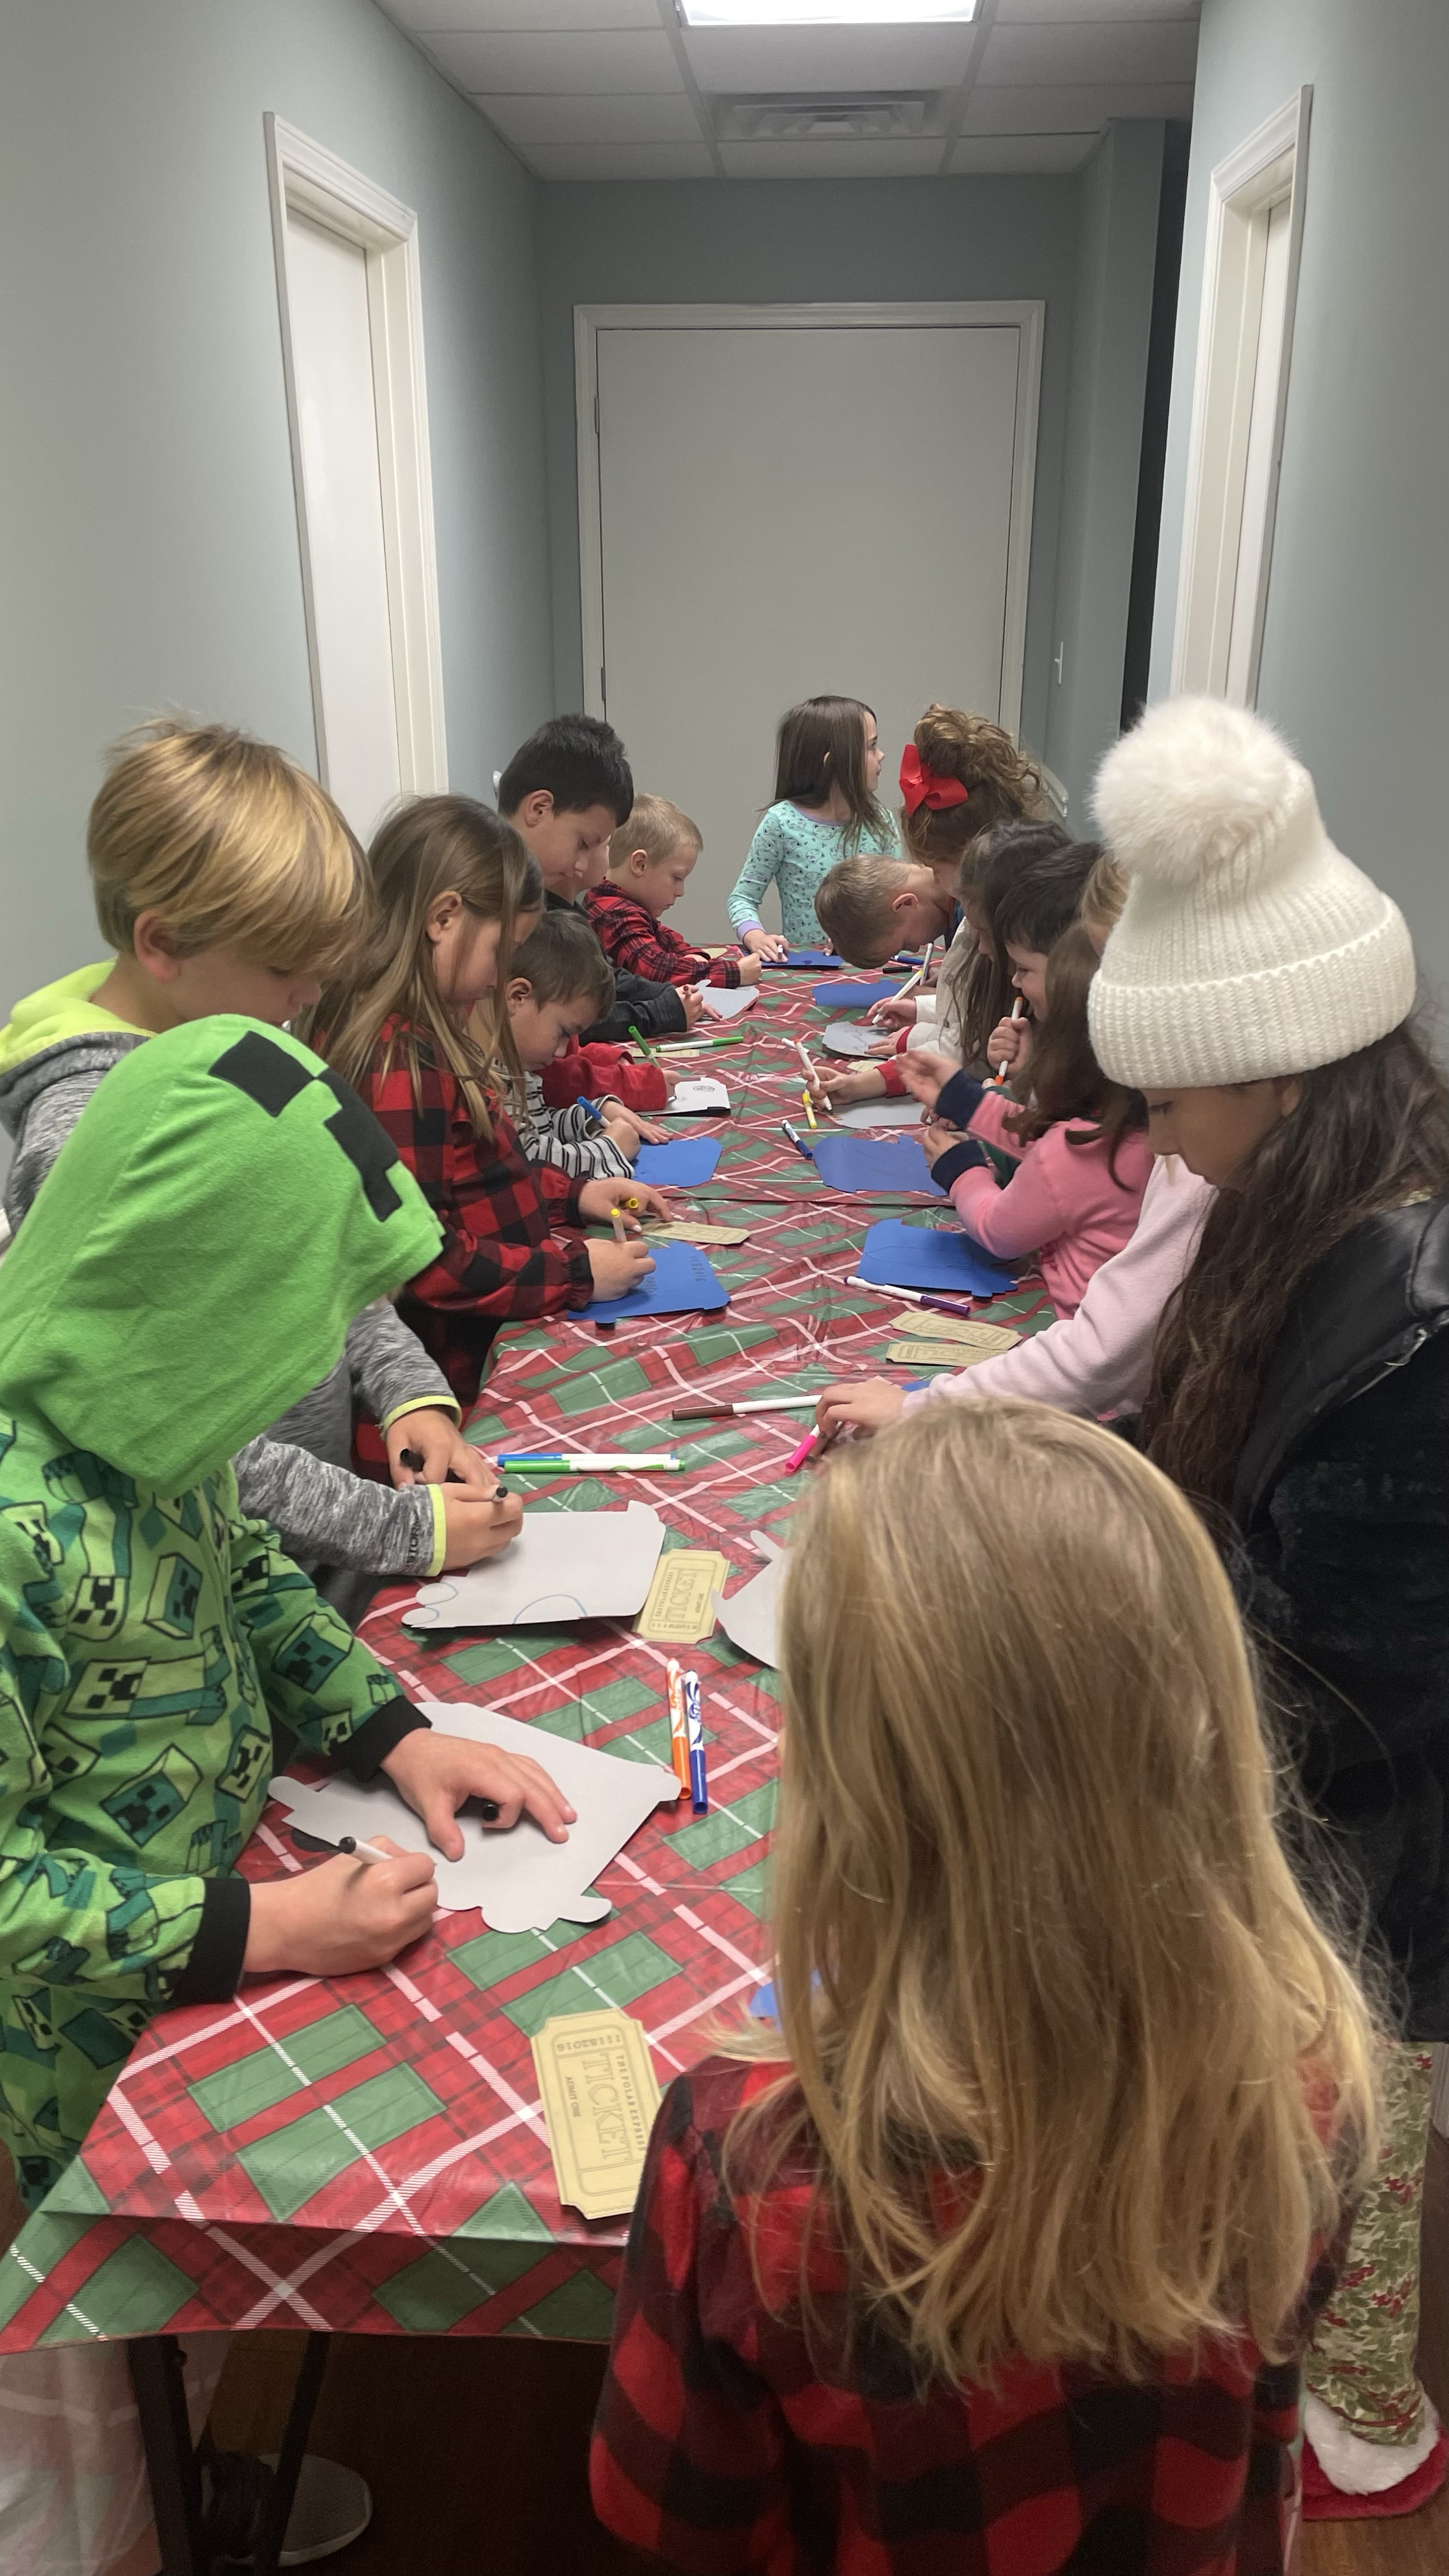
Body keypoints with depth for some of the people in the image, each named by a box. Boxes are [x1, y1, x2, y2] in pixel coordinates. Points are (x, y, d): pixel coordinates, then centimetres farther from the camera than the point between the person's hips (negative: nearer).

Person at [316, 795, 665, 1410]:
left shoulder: (422, 1034, 10)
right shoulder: (399, 1061, -22)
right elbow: (422, 1260, -25)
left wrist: (574, 1194, 13)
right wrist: (577, 1272, -19)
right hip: (469, 1371, -10)